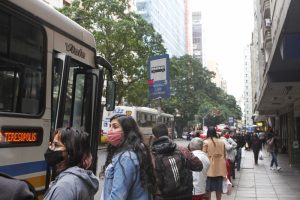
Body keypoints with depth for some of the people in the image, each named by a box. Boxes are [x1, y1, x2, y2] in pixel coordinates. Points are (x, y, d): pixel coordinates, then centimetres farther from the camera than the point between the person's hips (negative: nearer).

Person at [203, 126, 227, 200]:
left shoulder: (206, 142, -8)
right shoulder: (221, 142, 4)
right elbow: (224, 155, 9)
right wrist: (224, 165, 18)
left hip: (210, 167, -4)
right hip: (220, 168, 4)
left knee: (208, 188, 5)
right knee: (219, 188, 13)